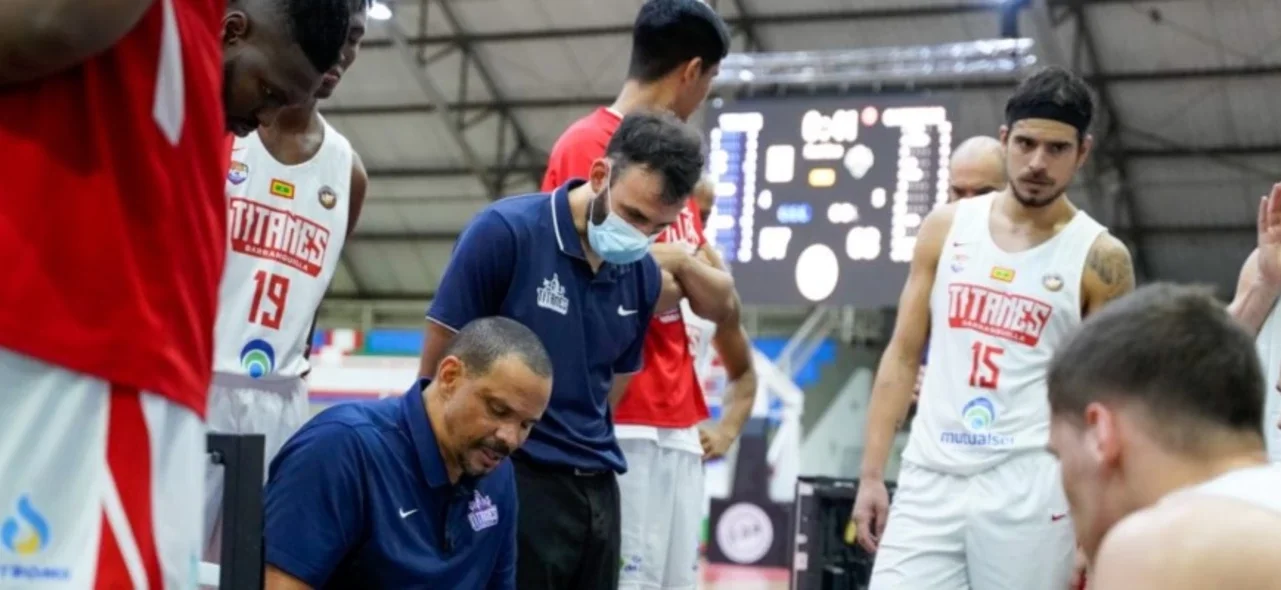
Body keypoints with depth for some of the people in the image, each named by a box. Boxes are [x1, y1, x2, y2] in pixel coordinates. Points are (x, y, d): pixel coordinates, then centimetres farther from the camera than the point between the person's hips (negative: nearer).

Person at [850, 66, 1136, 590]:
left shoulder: (1100, 259, 0)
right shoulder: (946, 228, 7)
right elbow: (902, 356, 10)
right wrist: (871, 474, 5)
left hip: (1029, 489, -2)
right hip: (928, 479, 3)